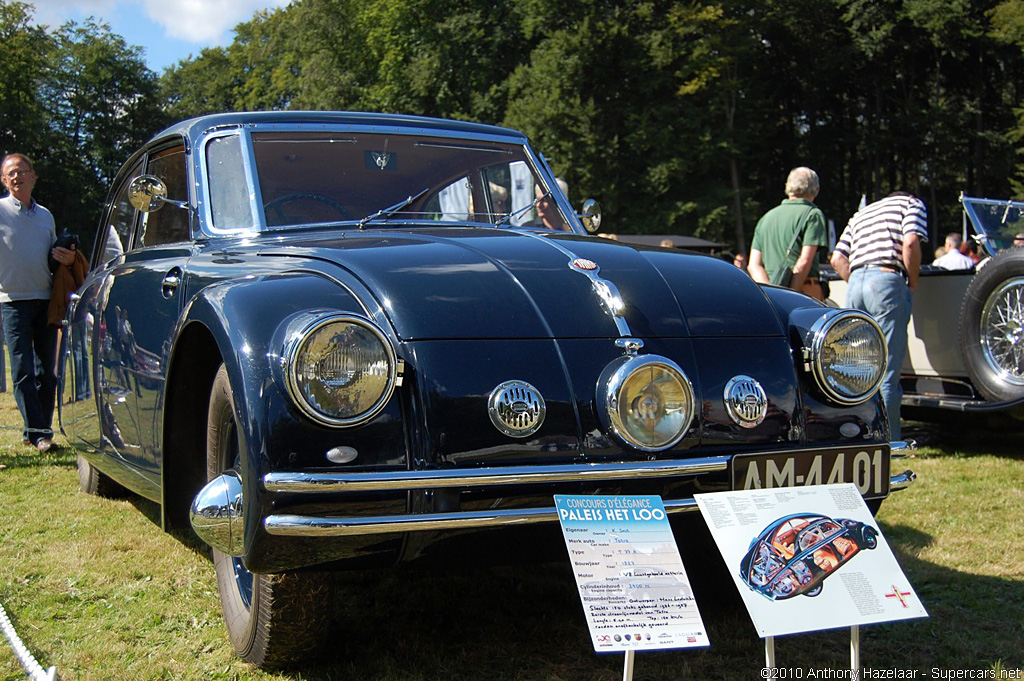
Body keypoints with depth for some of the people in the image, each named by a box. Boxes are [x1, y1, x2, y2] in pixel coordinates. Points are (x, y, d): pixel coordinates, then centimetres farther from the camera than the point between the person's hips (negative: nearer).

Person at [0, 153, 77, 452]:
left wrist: (66, 259, 3)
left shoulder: (46, 215, 16)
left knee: (46, 370, 6)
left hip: (46, 299, 5)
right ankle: (37, 433, -4)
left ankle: (37, 430, 15)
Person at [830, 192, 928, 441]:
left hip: (855, 282, 6)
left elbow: (837, 259, 18)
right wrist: (913, 283, 2)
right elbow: (910, 243, -7)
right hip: (887, 280, -6)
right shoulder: (912, 204, 14)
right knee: (887, 371, -5)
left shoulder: (862, 213, 30)